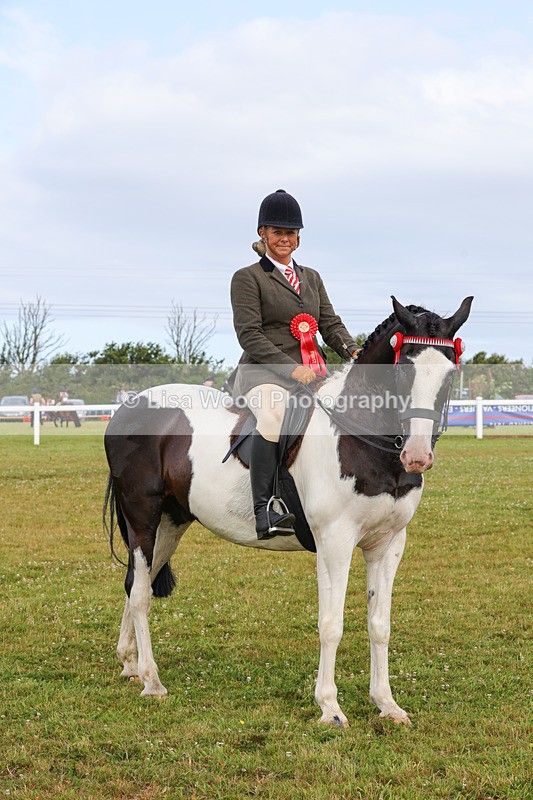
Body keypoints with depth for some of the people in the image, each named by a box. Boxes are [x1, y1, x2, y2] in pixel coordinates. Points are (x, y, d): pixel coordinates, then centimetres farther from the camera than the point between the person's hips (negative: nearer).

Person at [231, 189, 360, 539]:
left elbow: (331, 324, 15)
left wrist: (355, 353, -8)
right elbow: (250, 335, -7)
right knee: (272, 415, -38)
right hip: (263, 372, -7)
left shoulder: (311, 278, 24)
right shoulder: (247, 278, 5)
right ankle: (264, 511, -42)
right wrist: (291, 368, -20)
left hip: (310, 374, 7)